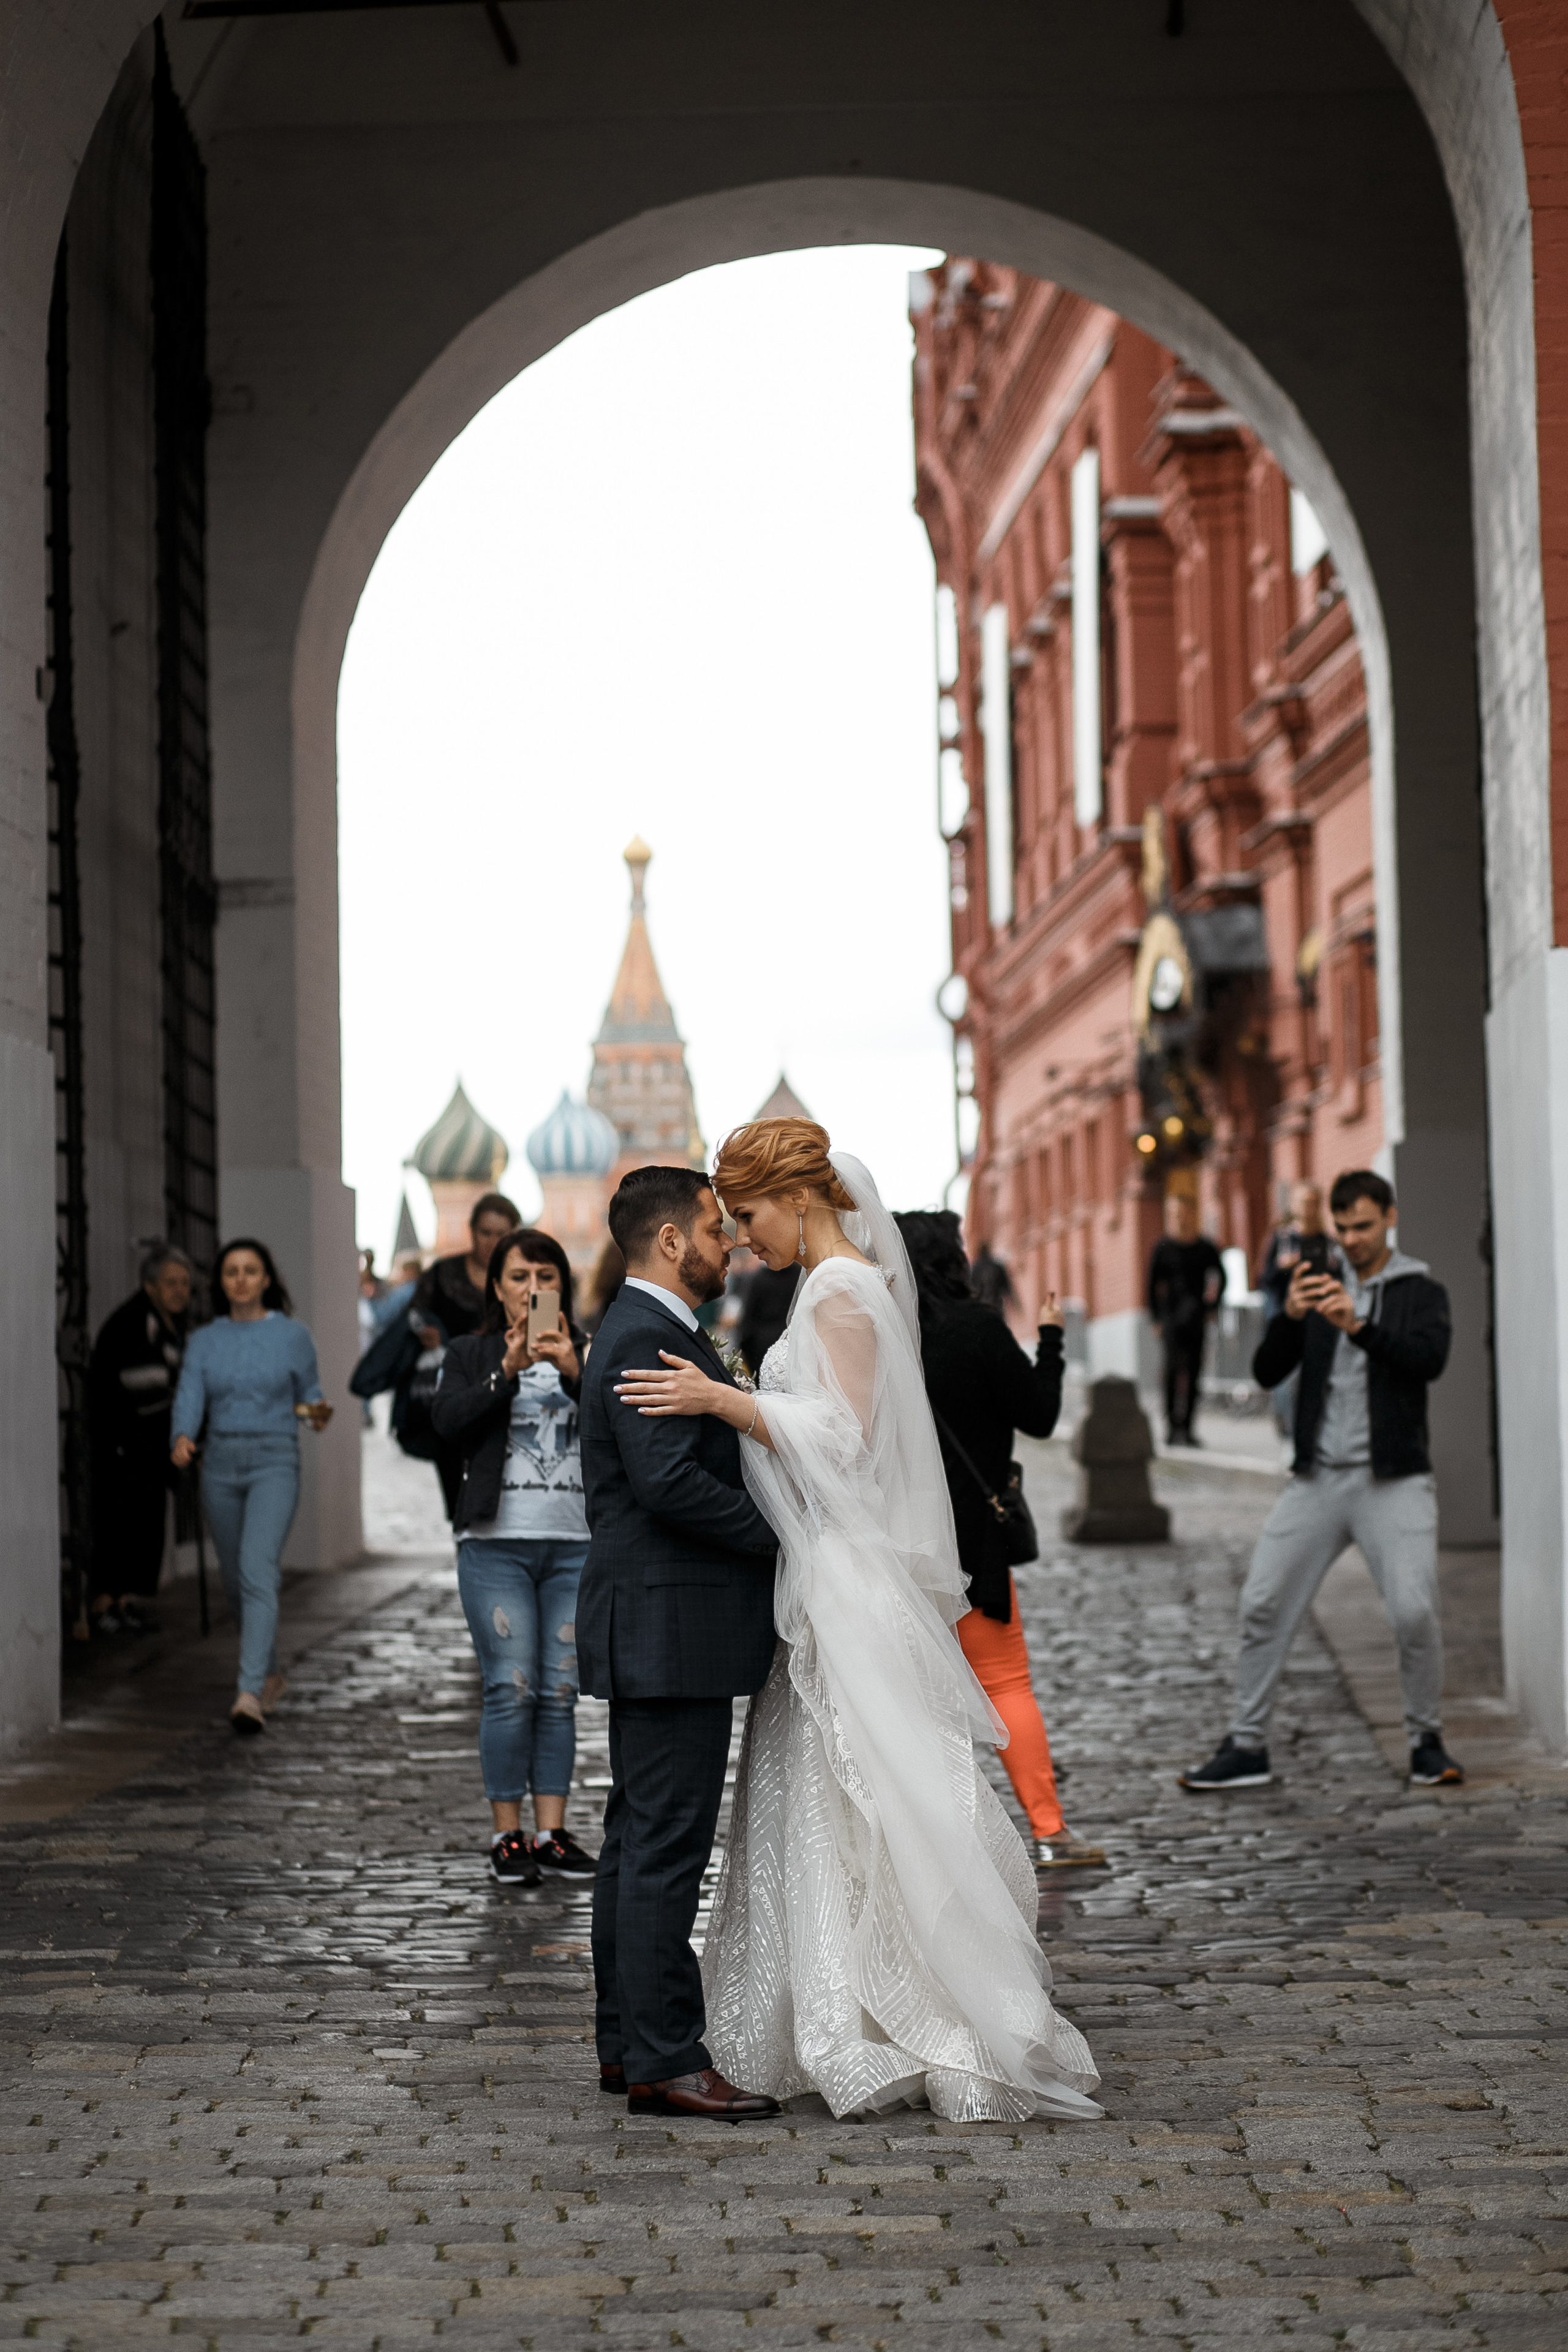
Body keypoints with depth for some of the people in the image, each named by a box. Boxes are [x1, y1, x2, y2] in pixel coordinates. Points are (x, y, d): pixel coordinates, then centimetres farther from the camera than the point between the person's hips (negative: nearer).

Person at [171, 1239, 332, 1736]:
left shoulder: (292, 1335, 2)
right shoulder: (205, 1341, 7)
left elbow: (309, 1392, 13)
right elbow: (189, 1398, -5)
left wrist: (316, 1413, -10)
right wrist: (182, 1439, -24)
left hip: (273, 1462, -4)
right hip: (220, 1464, 4)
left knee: (258, 1572, -20)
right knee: (235, 1580, 13)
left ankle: (250, 1694, -27)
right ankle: (271, 1675, 35)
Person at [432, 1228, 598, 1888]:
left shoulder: (586, 1352, 11)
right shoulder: (471, 1356, 9)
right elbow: (449, 1419, -8)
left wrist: (575, 1374, -18)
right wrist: (507, 1371, -19)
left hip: (575, 1544, 2)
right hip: (497, 1543, -2)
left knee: (561, 1692, 3)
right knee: (512, 1690, -6)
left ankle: (552, 1832, 8)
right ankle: (507, 1835, 1)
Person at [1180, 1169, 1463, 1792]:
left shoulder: (1421, 1292, 5)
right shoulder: (1319, 1290, 15)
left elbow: (1429, 1359, -15)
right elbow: (1266, 1373, 5)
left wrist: (1360, 1327, -28)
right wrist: (1288, 1316, -14)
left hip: (1393, 1480, -3)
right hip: (1318, 1478, 4)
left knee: (1414, 1611, -15)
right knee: (1262, 1605, -2)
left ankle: (1426, 1741, 4)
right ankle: (1245, 1746, 7)